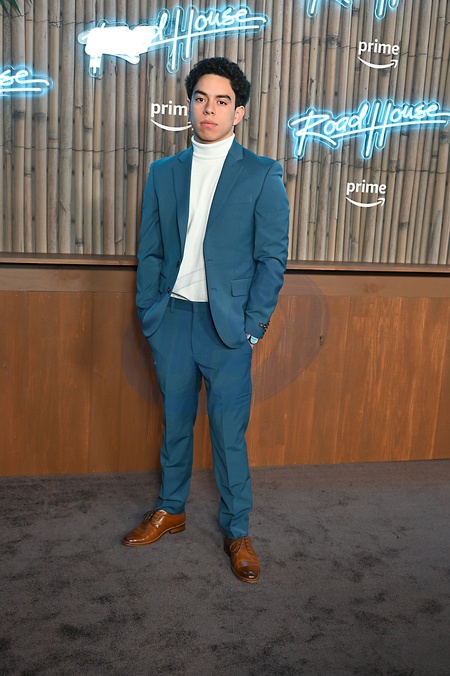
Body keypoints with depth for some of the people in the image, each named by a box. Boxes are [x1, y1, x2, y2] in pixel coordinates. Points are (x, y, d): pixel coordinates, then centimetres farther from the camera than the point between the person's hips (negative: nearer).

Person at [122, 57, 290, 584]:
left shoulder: (262, 175, -2)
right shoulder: (163, 172, 8)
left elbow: (272, 258, -4)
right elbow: (149, 252, 9)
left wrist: (252, 328, -8)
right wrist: (148, 315, 2)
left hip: (226, 324, -3)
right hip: (172, 319, 4)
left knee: (229, 435, 4)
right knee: (174, 424, 17)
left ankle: (237, 530, 24)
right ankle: (170, 510, 37)